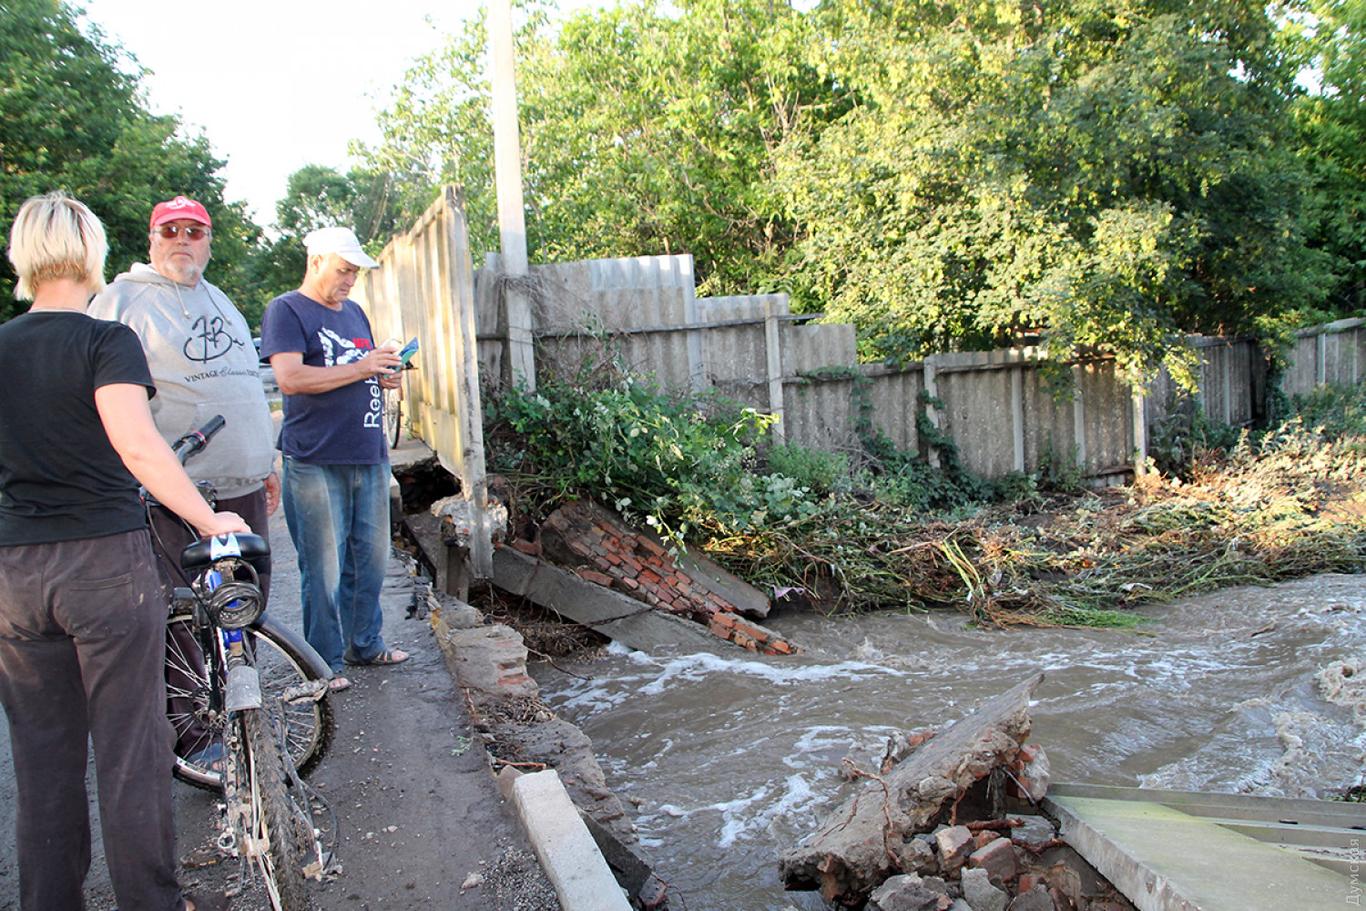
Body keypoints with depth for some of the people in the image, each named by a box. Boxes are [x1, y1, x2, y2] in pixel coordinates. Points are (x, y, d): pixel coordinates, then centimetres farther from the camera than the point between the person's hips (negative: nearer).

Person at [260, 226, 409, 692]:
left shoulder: (354, 312, 20)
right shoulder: (286, 310, -3)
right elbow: (290, 378, -16)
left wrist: (384, 377, 5)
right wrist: (360, 368, -18)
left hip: (369, 456, 7)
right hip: (316, 461, -7)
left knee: (371, 557, 12)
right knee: (324, 567, -2)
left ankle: (365, 643, 27)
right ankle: (325, 662, 10)